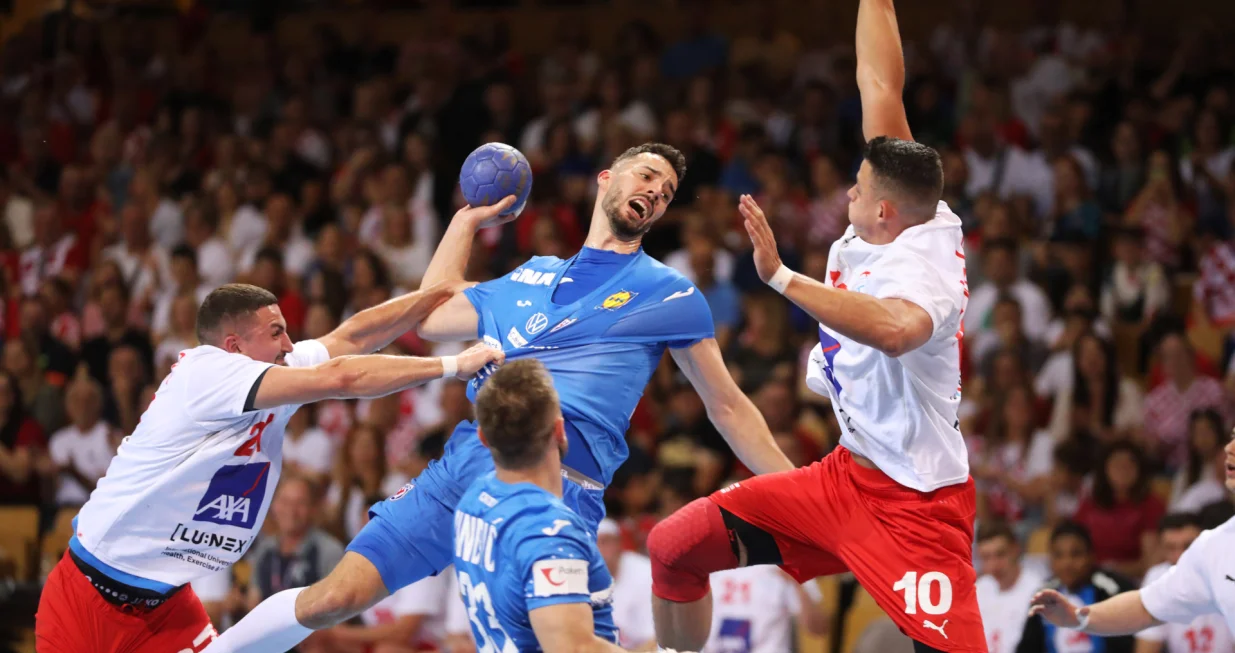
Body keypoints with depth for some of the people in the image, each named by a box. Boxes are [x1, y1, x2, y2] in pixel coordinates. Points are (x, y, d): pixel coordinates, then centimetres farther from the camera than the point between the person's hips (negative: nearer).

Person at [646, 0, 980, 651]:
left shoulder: (924, 264, -24)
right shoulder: (897, 222, 0)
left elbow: (895, 329, -49)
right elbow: (878, 83, 7)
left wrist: (781, 277, -45)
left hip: (916, 499, -9)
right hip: (847, 471, 9)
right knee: (672, 547, 1)